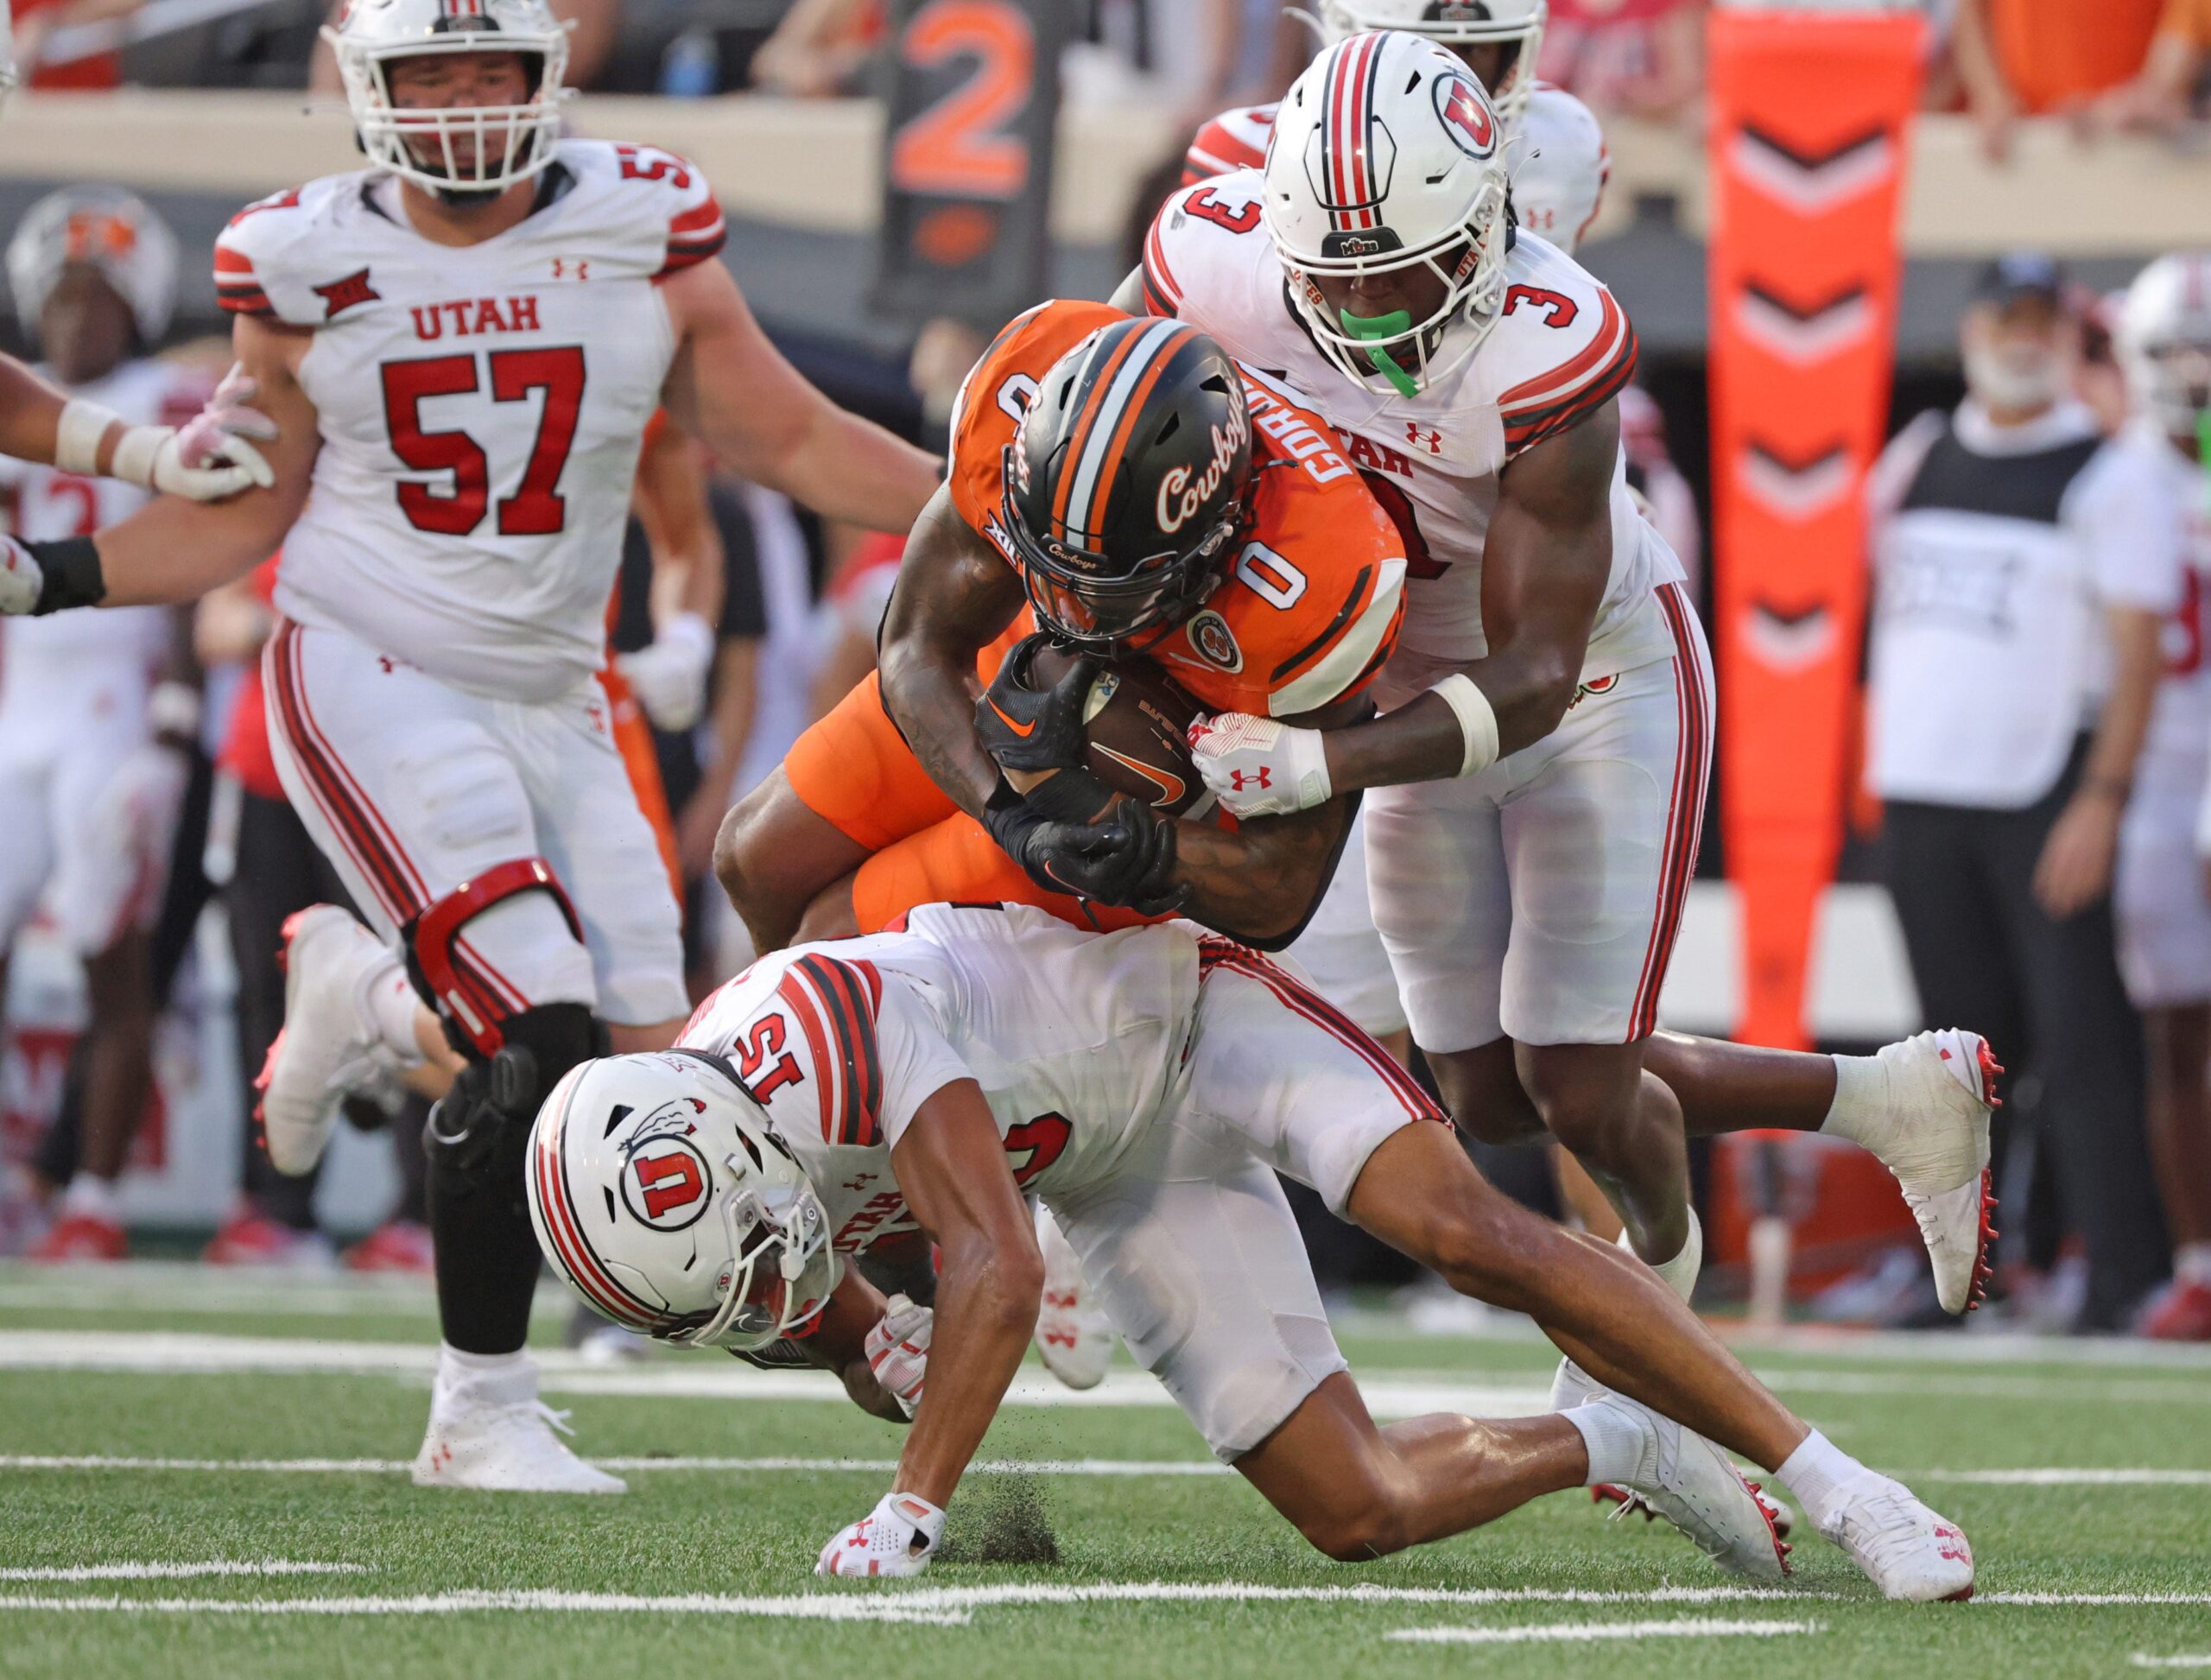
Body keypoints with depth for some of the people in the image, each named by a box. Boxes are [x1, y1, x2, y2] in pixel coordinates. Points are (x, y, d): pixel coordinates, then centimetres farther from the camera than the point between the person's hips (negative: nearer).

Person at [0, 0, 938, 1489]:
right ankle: (482, 1417, -2)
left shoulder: (643, 237, -1)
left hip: (549, 701, 4)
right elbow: (246, 515, 4)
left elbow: (794, 443, 6)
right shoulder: (308, 265, -4)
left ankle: (366, 994, 25)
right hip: (366, 682, -4)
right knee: (546, 1047, -19)